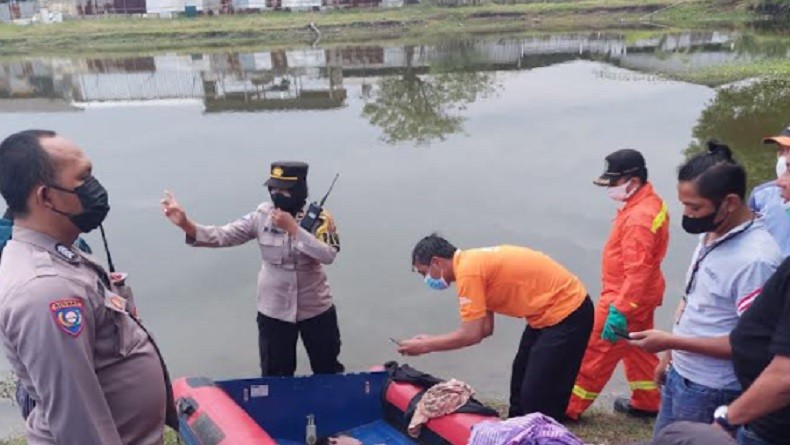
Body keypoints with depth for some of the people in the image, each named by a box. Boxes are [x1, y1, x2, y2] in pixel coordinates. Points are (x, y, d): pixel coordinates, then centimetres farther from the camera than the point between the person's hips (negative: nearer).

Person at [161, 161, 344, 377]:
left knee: (328, 372, 19)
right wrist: (186, 224, -31)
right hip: (274, 312, 1)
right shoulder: (262, 215, -10)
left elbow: (328, 255, -26)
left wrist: (292, 228, -29)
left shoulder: (319, 218, -13)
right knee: (276, 377, 17)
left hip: (316, 310, 0)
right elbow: (222, 236, -16)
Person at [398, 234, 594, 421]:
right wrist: (430, 340, 8)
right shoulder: (473, 263, 9)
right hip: (551, 311, 10)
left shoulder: (468, 270, -21)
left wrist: (425, 346, -9)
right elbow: (485, 328, 11)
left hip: (567, 312, -10)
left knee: (539, 397, -4)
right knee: (521, 382, 20)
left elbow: (471, 335, -22)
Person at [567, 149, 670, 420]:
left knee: (595, 352, 2)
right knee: (637, 350, 23)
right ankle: (648, 403, 38)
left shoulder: (638, 218, -28)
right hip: (642, 294, 10)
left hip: (626, 297, -10)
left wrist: (618, 310, -29)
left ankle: (569, 407, 15)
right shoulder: (650, 202, 4)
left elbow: (637, 272, -31)